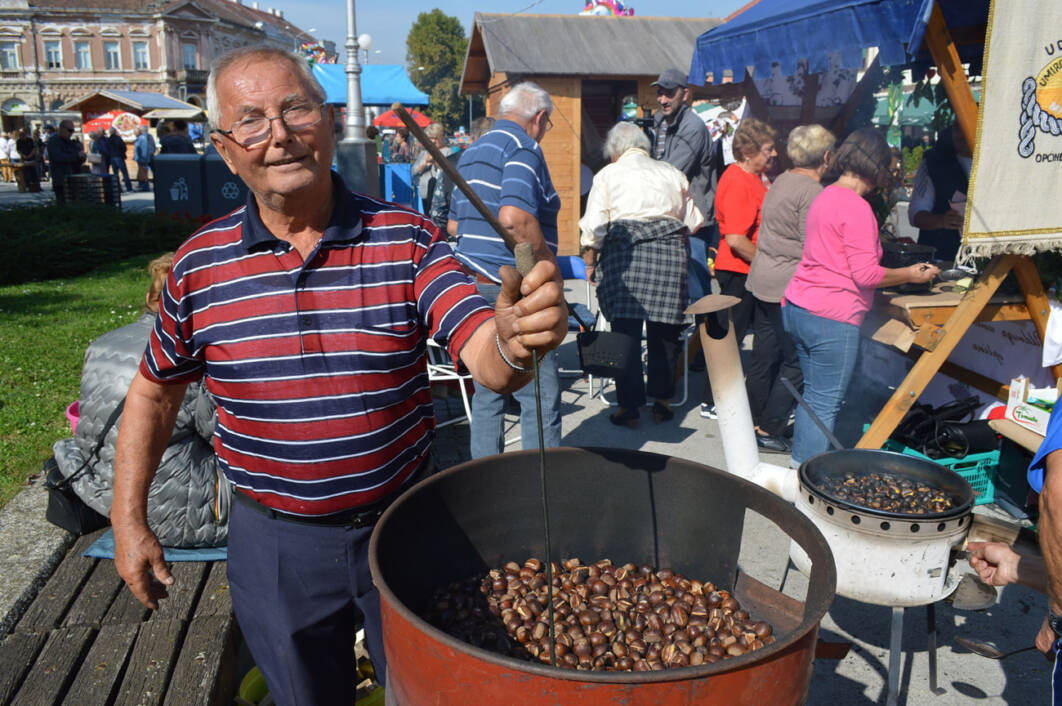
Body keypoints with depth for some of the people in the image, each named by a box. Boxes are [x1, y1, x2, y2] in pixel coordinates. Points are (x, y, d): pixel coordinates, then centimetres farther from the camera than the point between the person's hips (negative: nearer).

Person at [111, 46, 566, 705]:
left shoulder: (409, 241, -12)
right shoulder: (199, 265, -7)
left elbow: (490, 364, -23)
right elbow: (154, 390, 7)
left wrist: (516, 339, -46)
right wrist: (129, 520, 6)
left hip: (404, 524, -1)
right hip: (275, 542, 1)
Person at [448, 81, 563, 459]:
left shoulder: (473, 151, 18)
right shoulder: (523, 147, -10)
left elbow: (454, 224, 22)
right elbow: (514, 217, -26)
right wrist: (549, 263, -15)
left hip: (475, 283, 9)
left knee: (487, 390, 15)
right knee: (541, 395, -1)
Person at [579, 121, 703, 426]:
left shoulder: (608, 174, 11)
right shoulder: (672, 174, 18)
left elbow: (594, 226, 3)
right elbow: (693, 221, 21)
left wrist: (589, 264, 13)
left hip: (625, 249, -2)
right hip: (671, 251, 2)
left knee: (626, 328, -1)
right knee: (664, 328, 9)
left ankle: (629, 407, 0)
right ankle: (662, 401, 15)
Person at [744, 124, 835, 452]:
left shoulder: (780, 182, 13)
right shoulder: (812, 192, -15)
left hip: (761, 280, 9)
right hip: (790, 287, -9)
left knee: (764, 356, 16)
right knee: (795, 362, 1)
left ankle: (753, 422, 26)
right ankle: (769, 429, 5)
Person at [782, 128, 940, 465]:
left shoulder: (825, 196, 14)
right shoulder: (856, 207, -15)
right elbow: (866, 274, -17)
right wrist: (912, 274, -3)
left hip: (796, 308, 9)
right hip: (831, 318, -9)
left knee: (813, 393, 19)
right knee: (825, 402, -1)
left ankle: (800, 461, 28)